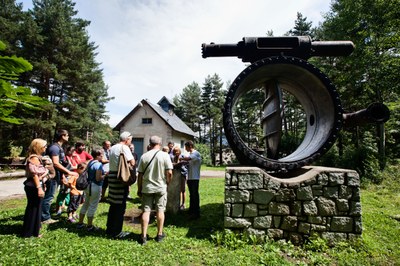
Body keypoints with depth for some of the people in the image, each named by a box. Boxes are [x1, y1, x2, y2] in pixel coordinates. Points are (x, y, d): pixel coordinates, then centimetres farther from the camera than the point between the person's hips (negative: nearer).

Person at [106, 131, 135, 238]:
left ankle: (110, 229, 28)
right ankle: (116, 232, 9)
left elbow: (114, 162, 16)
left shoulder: (112, 148, 18)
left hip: (112, 175, 9)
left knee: (113, 204, 17)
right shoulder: (124, 147, -10)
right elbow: (132, 163, -16)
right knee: (120, 206, 1)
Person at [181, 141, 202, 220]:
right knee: (191, 194, 15)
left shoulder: (196, 154, -12)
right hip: (189, 177, 8)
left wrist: (180, 158, -13)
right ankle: (191, 211, 26)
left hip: (194, 178, -8)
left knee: (195, 195, -3)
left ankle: (196, 213, 5)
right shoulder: (190, 154, 15)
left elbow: (188, 159, -26)